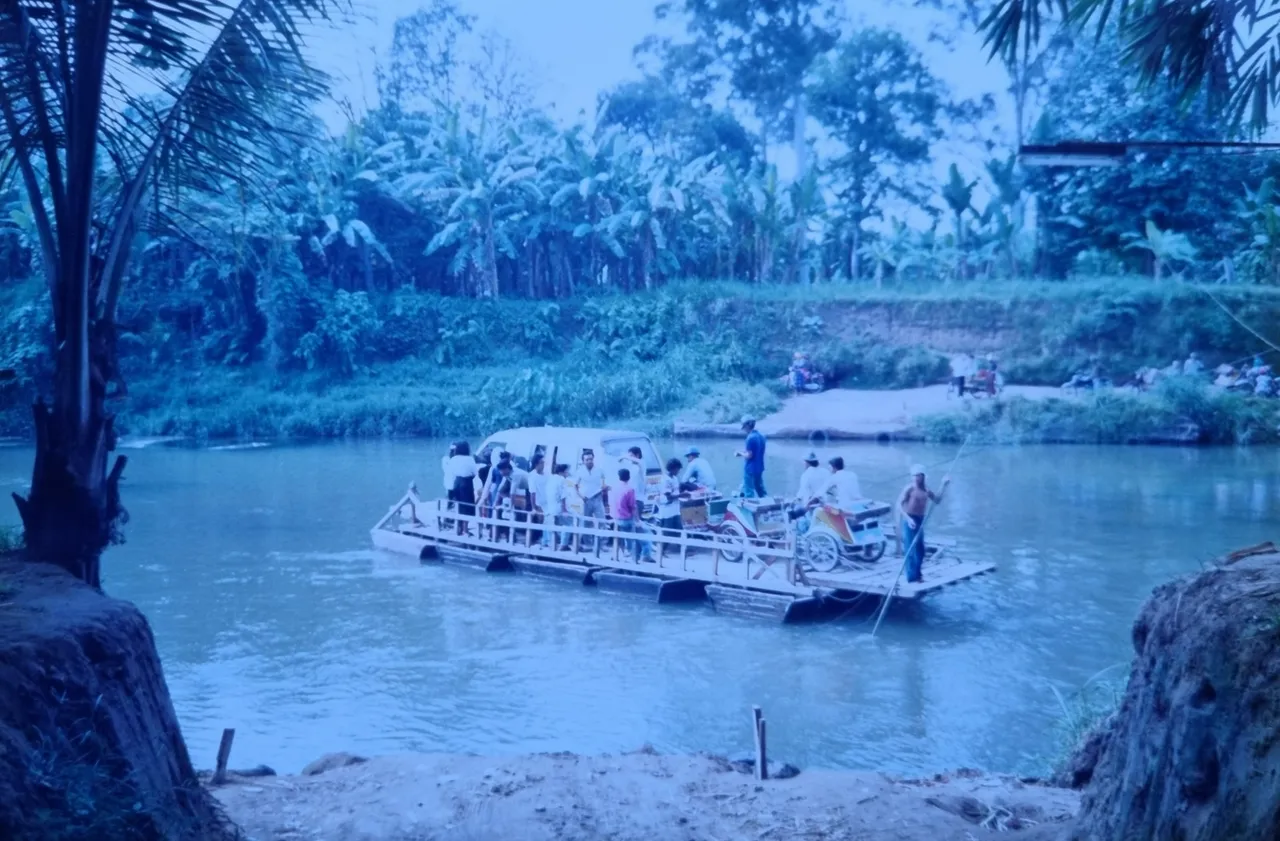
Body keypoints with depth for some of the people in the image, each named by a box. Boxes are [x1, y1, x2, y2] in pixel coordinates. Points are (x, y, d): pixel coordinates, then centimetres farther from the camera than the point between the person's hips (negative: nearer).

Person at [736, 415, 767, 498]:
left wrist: (740, 453, -3)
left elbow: (749, 455, -21)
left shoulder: (750, 438, -20)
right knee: (761, 491, 18)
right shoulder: (761, 436, 7)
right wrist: (744, 452, 14)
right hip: (759, 468, 8)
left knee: (749, 493, 0)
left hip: (750, 470, -8)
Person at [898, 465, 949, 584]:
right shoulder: (909, 488, -11)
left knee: (920, 550, 14)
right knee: (911, 550, -6)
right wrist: (908, 518, -26)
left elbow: (937, 501, 15)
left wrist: (944, 486, 8)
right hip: (910, 520, -7)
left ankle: (917, 575, 27)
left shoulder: (926, 489, 8)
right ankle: (912, 578, -2)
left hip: (920, 520, 7)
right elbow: (899, 504, -16)